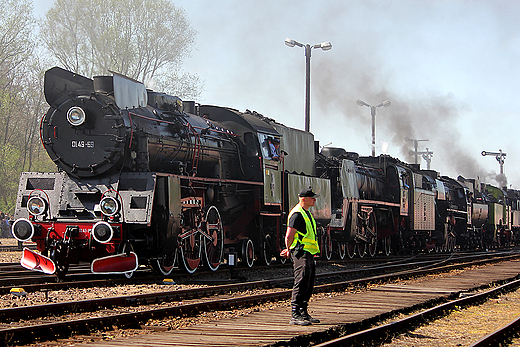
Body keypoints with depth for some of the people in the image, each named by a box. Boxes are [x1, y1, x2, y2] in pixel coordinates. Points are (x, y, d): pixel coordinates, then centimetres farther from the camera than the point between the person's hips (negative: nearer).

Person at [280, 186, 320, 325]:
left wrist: (289, 251, 24)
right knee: (301, 283, -12)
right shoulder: (297, 214, -14)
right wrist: (289, 250, -5)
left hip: (309, 254, 10)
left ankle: (303, 313, 19)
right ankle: (295, 315, -11)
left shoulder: (306, 213, 20)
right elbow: (289, 236, -18)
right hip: (301, 253, -10)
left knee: (309, 285, 12)